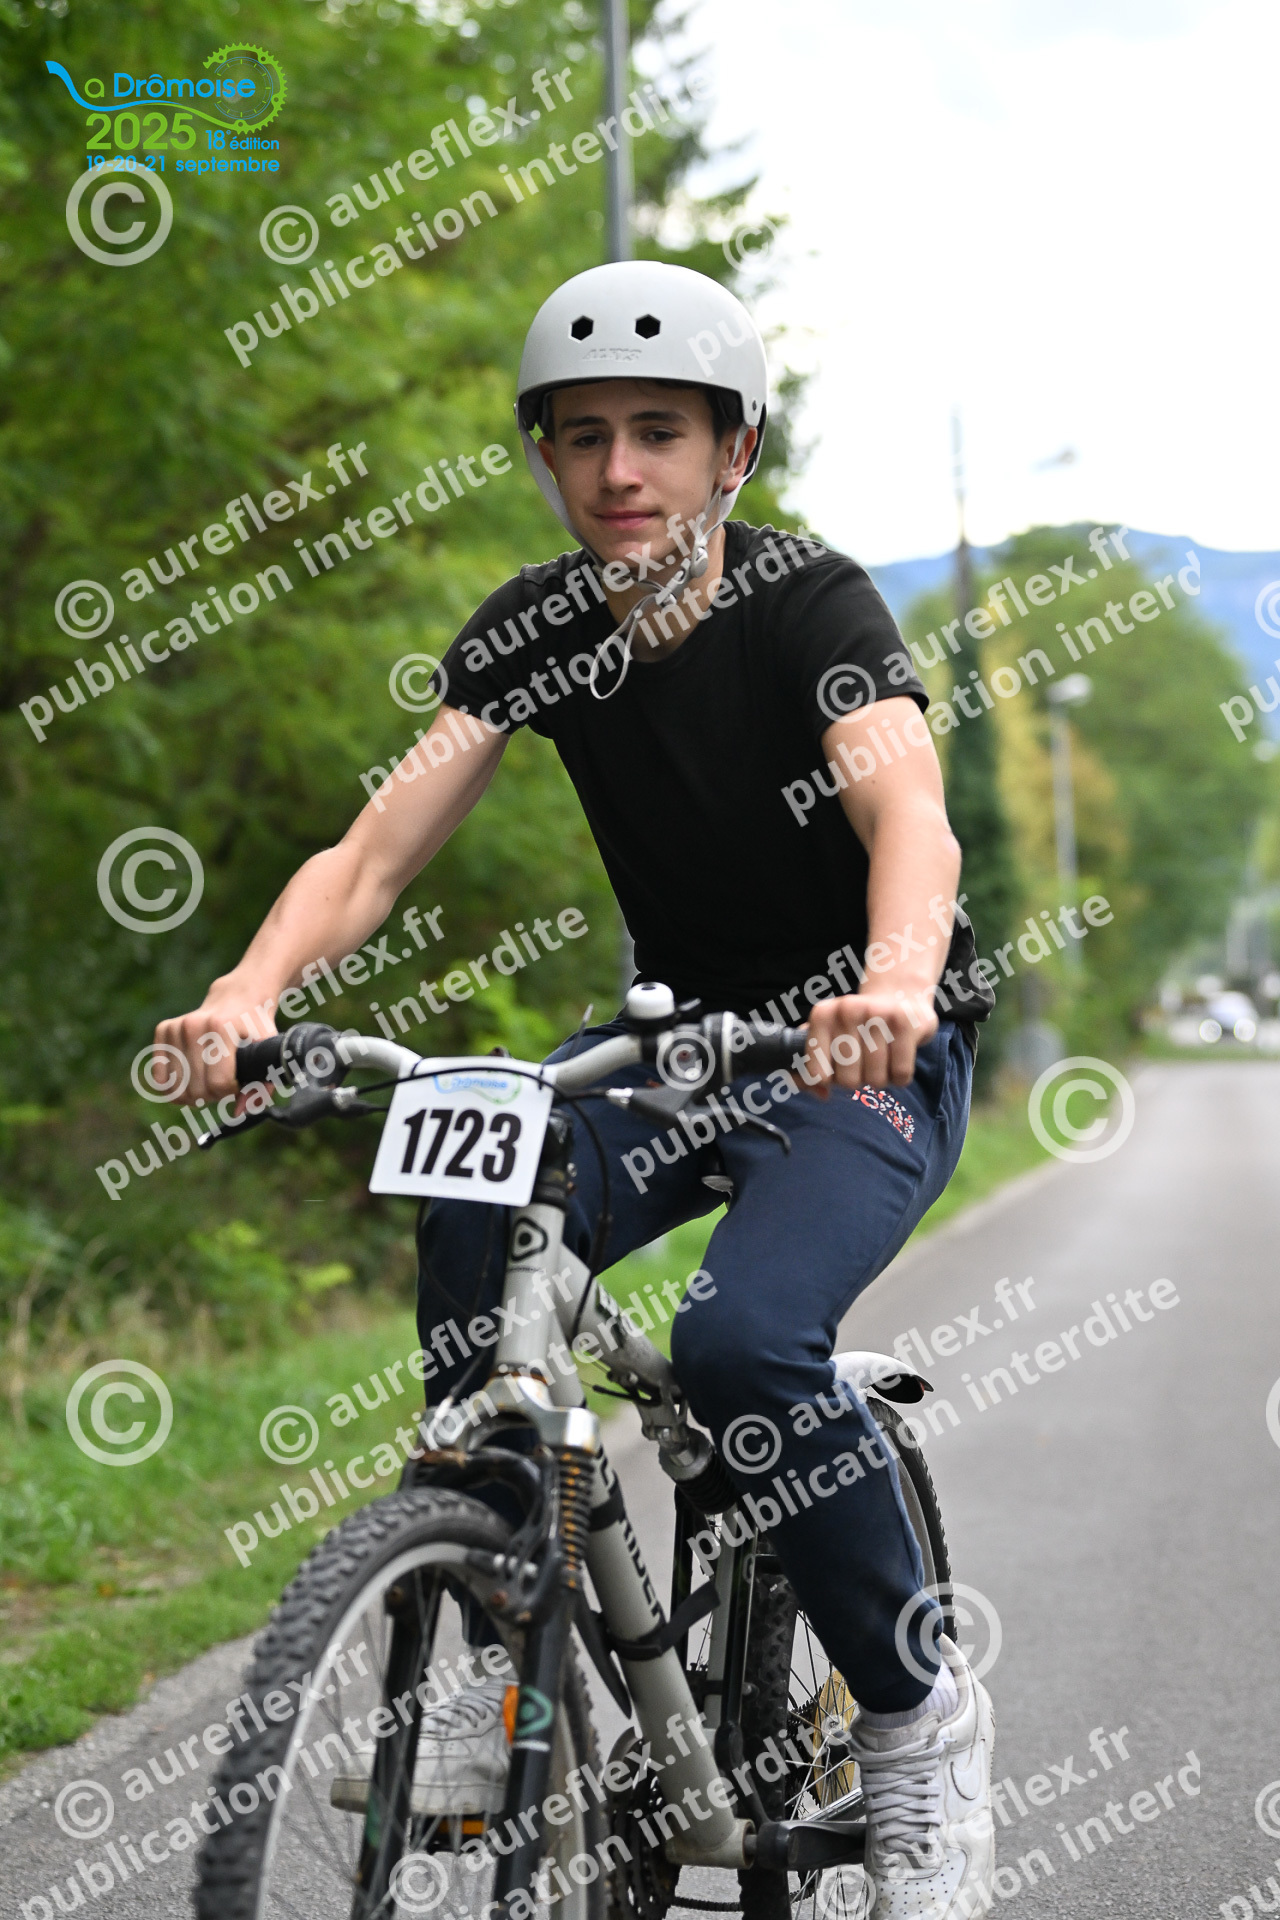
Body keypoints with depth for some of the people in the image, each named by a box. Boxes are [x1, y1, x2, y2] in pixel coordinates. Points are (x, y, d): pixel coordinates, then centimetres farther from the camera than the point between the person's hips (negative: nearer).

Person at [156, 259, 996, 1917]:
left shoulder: (811, 605, -18)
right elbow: (374, 852, -15)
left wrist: (893, 984, -59)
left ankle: (922, 1715, -7)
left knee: (743, 1339, -30)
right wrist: (250, 989, -36)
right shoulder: (535, 628, -5)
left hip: (866, 1049, -4)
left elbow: (909, 814, -37)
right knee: (473, 1233, -27)